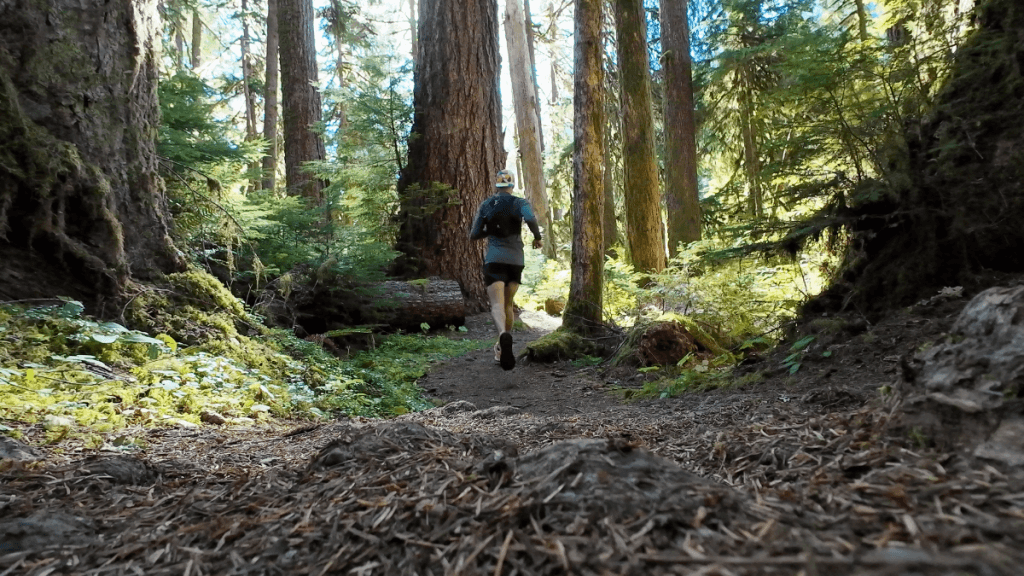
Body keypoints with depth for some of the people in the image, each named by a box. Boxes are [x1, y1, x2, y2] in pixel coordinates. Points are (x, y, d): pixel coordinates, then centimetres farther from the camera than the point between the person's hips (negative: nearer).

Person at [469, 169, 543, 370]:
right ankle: (502, 349, 24)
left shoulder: (485, 205, 8)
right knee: (507, 304, 18)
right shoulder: (519, 202, 0)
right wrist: (537, 237, -4)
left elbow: (474, 235, 8)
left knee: (497, 305, -13)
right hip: (515, 260, 1)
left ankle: (504, 335, -45)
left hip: (493, 259, -1)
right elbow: (530, 219, -22)